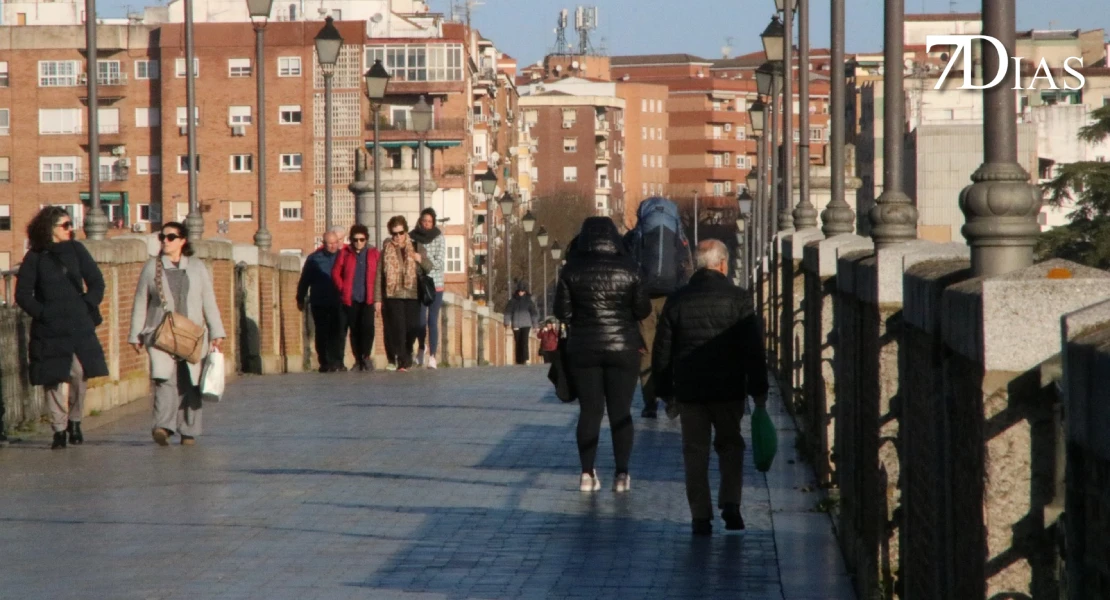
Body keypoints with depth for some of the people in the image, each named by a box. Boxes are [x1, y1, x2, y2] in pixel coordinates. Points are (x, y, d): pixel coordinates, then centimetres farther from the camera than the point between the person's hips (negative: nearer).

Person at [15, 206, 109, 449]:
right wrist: (42, 313, -9)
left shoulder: (76, 251, 9)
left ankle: (74, 422, 12)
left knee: (79, 375, -7)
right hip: (49, 329, -2)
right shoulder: (35, 258, 1)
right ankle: (59, 428, 4)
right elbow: (22, 294, 1)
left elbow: (96, 283, 13)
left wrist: (87, 306, 0)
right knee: (54, 379, -4)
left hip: (79, 327, 2)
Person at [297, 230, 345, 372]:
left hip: (338, 303, 0)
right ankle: (325, 363, 6)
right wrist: (300, 299, 10)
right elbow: (304, 280, 10)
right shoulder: (314, 259, 5)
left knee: (338, 333, -4)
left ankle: (337, 362, 1)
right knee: (322, 334, 1)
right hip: (319, 304, 0)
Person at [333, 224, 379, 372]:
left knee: (367, 326, -18)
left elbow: (379, 274, 8)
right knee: (354, 329, 4)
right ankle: (358, 360, 12)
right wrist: (343, 289, -1)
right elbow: (336, 273, 8)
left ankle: (366, 356, -10)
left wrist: (376, 294, -1)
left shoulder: (373, 254, 5)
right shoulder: (345, 254, 4)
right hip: (350, 299, 1)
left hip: (368, 299, -1)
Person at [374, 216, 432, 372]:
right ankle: (401, 361, -7)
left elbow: (429, 268, 8)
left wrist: (421, 259, -14)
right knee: (397, 328, -10)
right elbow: (379, 275, 4)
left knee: (413, 327, 0)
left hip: (412, 295, 2)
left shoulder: (416, 248, 8)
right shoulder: (386, 250, 5)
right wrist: (378, 298, 0)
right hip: (392, 296, -2)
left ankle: (406, 356, 23)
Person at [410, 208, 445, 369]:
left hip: (435, 285, -1)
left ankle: (432, 356, 1)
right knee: (420, 320, -3)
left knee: (433, 321, -3)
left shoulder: (439, 238, 0)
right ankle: (421, 348, 26)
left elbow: (440, 263, -6)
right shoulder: (413, 237, 3)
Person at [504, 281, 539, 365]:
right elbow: (508, 311, 3)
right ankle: (519, 360, 9)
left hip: (526, 324, -1)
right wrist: (507, 322, -5)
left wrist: (535, 323, 5)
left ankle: (525, 359, -20)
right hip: (516, 325, 1)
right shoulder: (513, 300, 4)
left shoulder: (529, 300, 4)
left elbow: (534, 311, 7)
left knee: (524, 341, -14)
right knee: (518, 343, 4)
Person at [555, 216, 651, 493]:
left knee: (589, 410, 8)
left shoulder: (572, 270, -6)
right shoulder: (627, 269, -7)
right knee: (621, 412, 6)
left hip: (583, 349, 1)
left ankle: (587, 473, 5)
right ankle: (622, 475, 4)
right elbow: (642, 310, -3)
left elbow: (562, 312, -4)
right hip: (623, 348, -1)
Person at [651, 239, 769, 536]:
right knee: (730, 445, 16)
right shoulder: (738, 299, -5)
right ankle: (730, 503, 3)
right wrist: (758, 389, 1)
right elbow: (753, 349, -5)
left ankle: (701, 515, 4)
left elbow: (661, 352, 7)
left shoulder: (677, 301, 2)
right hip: (729, 389, -1)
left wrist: (665, 389, 16)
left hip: (689, 390, 1)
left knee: (695, 451, 7)